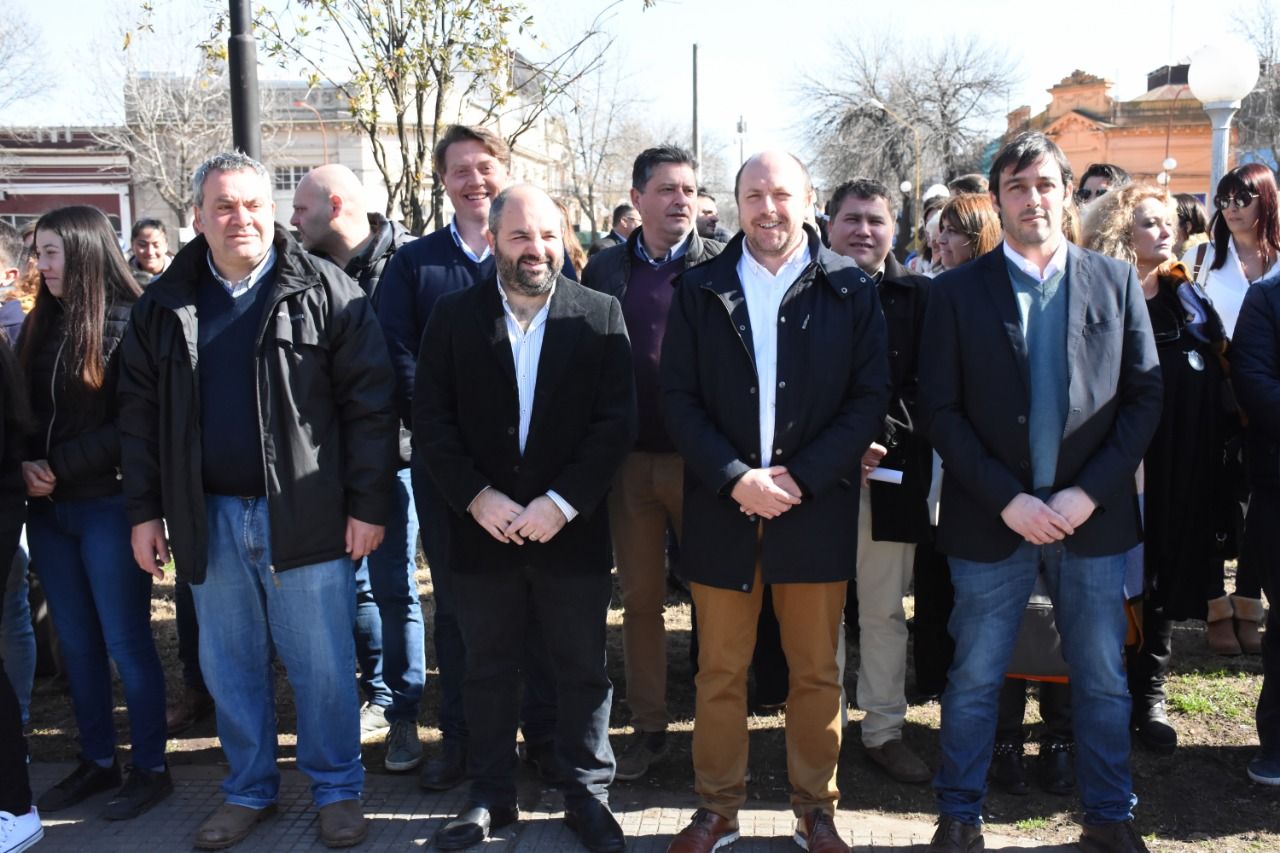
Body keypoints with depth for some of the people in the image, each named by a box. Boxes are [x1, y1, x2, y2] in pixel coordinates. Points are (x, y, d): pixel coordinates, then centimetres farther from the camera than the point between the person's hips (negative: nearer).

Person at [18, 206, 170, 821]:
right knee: (77, 643, 14)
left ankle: (149, 769, 16)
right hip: (47, 509, 7)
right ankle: (97, 762, 28)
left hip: (108, 504, -7)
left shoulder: (129, 325, -10)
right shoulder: (39, 324, 10)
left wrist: (58, 467, -15)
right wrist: (25, 465, -7)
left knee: (126, 642, 2)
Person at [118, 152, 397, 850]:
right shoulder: (164, 305, 7)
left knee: (323, 665, 5)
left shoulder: (325, 293, -4)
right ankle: (248, 791, 32)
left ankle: (338, 789, 24)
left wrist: (369, 503, -9)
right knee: (229, 667, 15)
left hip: (306, 517, -3)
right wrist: (144, 510, 7)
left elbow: (370, 404, -6)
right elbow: (139, 412, 11)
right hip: (208, 520, 4)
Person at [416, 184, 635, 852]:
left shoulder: (600, 314, -2)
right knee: (487, 669, 13)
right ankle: (490, 795, 30)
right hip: (483, 526, 1)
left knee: (584, 668, 10)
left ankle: (586, 793, 27)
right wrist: (477, 497, -12)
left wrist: (560, 502, -14)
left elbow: (616, 421, -7)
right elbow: (430, 416, -2)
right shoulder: (454, 316, 1)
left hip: (572, 527, -1)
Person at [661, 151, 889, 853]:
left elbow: (869, 398, -3)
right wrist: (736, 479, -13)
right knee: (719, 672, 9)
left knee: (817, 673, 10)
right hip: (722, 506, 1)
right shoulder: (700, 289, 4)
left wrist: (800, 479, -12)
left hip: (816, 507, 0)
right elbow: (679, 398, -1)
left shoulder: (849, 289, 2)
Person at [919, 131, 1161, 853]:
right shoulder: (959, 292, 0)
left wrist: (1089, 494, -9)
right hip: (993, 520, -1)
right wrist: (1008, 500, -12)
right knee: (975, 679, 7)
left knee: (1104, 679, 11)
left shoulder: (1117, 281, 5)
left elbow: (1146, 395, 3)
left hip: (1092, 517, 2)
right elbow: (942, 411, -4)